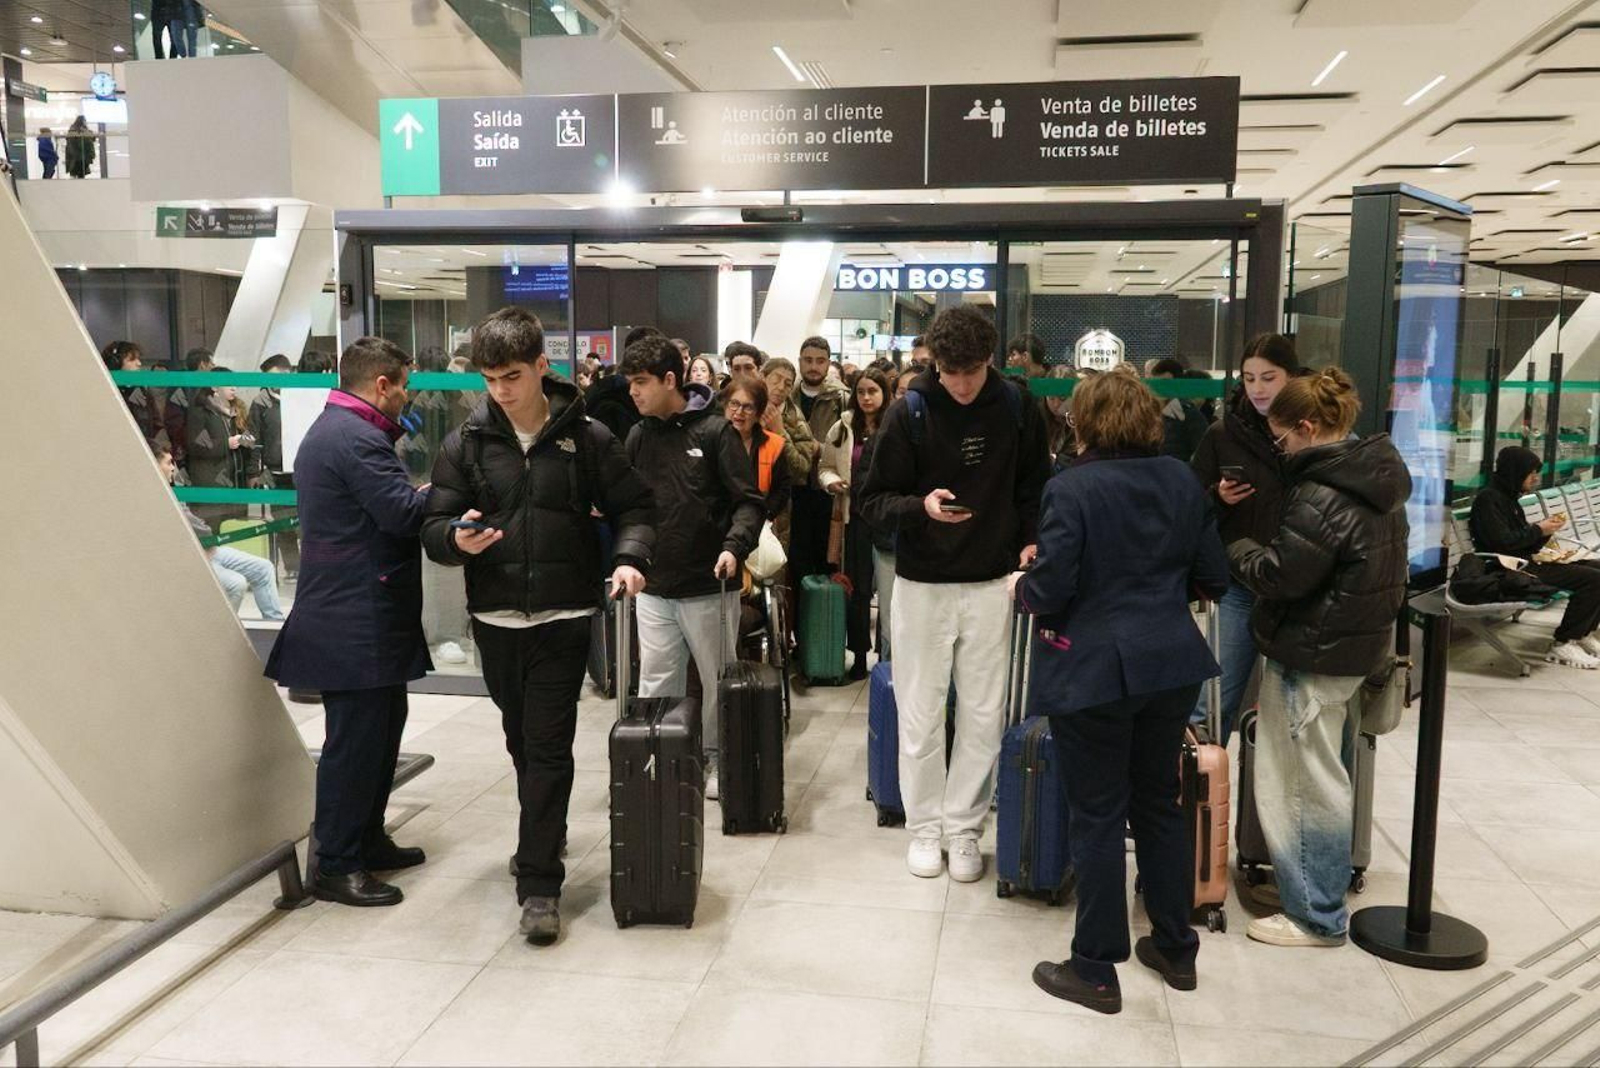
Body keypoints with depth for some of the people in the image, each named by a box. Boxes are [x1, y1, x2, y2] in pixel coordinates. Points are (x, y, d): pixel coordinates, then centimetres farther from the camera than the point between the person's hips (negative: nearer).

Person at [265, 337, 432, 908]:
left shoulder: (330, 430, 17)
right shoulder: (357, 439, -18)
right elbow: (404, 513, -23)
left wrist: (393, 435, 12)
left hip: (347, 614, 11)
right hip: (358, 622, -11)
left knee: (380, 727, 19)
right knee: (355, 740, -3)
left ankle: (366, 840, 31)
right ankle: (336, 867, 7)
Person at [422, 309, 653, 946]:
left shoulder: (587, 438, -3)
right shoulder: (465, 445, 1)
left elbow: (632, 508, 2)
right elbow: (434, 528, 0)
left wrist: (630, 557, -18)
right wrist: (457, 539, -23)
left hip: (563, 618, -3)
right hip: (495, 618, 3)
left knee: (548, 746, -4)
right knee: (521, 739, 18)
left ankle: (539, 885, 2)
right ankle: (543, 837, 41)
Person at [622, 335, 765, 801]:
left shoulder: (714, 430, -6)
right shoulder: (638, 436, 8)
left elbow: (749, 500, -9)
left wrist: (734, 546, -23)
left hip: (709, 585, -3)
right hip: (654, 587, 4)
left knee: (717, 681, 10)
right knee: (656, 685, 7)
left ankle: (716, 760, 26)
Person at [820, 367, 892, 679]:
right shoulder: (843, 429, 8)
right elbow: (825, 466, 14)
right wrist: (830, 481, -6)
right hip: (856, 515, 3)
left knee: (889, 589, 5)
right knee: (857, 588, 10)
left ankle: (886, 655, 19)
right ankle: (859, 655, 22)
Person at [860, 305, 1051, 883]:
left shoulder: (1015, 407, -1)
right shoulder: (910, 412, -8)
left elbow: (1034, 486, 13)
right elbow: (874, 499, -6)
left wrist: (1031, 541, -2)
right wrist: (920, 507, -25)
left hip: (990, 584, 2)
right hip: (922, 585, -1)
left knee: (984, 717, 7)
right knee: (921, 716, 7)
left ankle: (964, 828, 23)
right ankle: (924, 828, 24)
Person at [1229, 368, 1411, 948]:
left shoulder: (1322, 496, -24)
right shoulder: (1377, 476, 7)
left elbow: (1282, 574, -22)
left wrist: (1239, 548, -4)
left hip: (1312, 655, -10)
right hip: (1359, 642, 10)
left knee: (1304, 785, 1)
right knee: (1330, 775, 22)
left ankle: (1316, 916, 11)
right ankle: (1327, 886, 36)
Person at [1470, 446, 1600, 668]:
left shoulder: (1507, 498, 19)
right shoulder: (1488, 498, -10)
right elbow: (1502, 543, -21)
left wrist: (1548, 529, 3)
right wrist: (1538, 530, -10)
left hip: (1526, 562, 10)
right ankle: (1563, 644, -13)